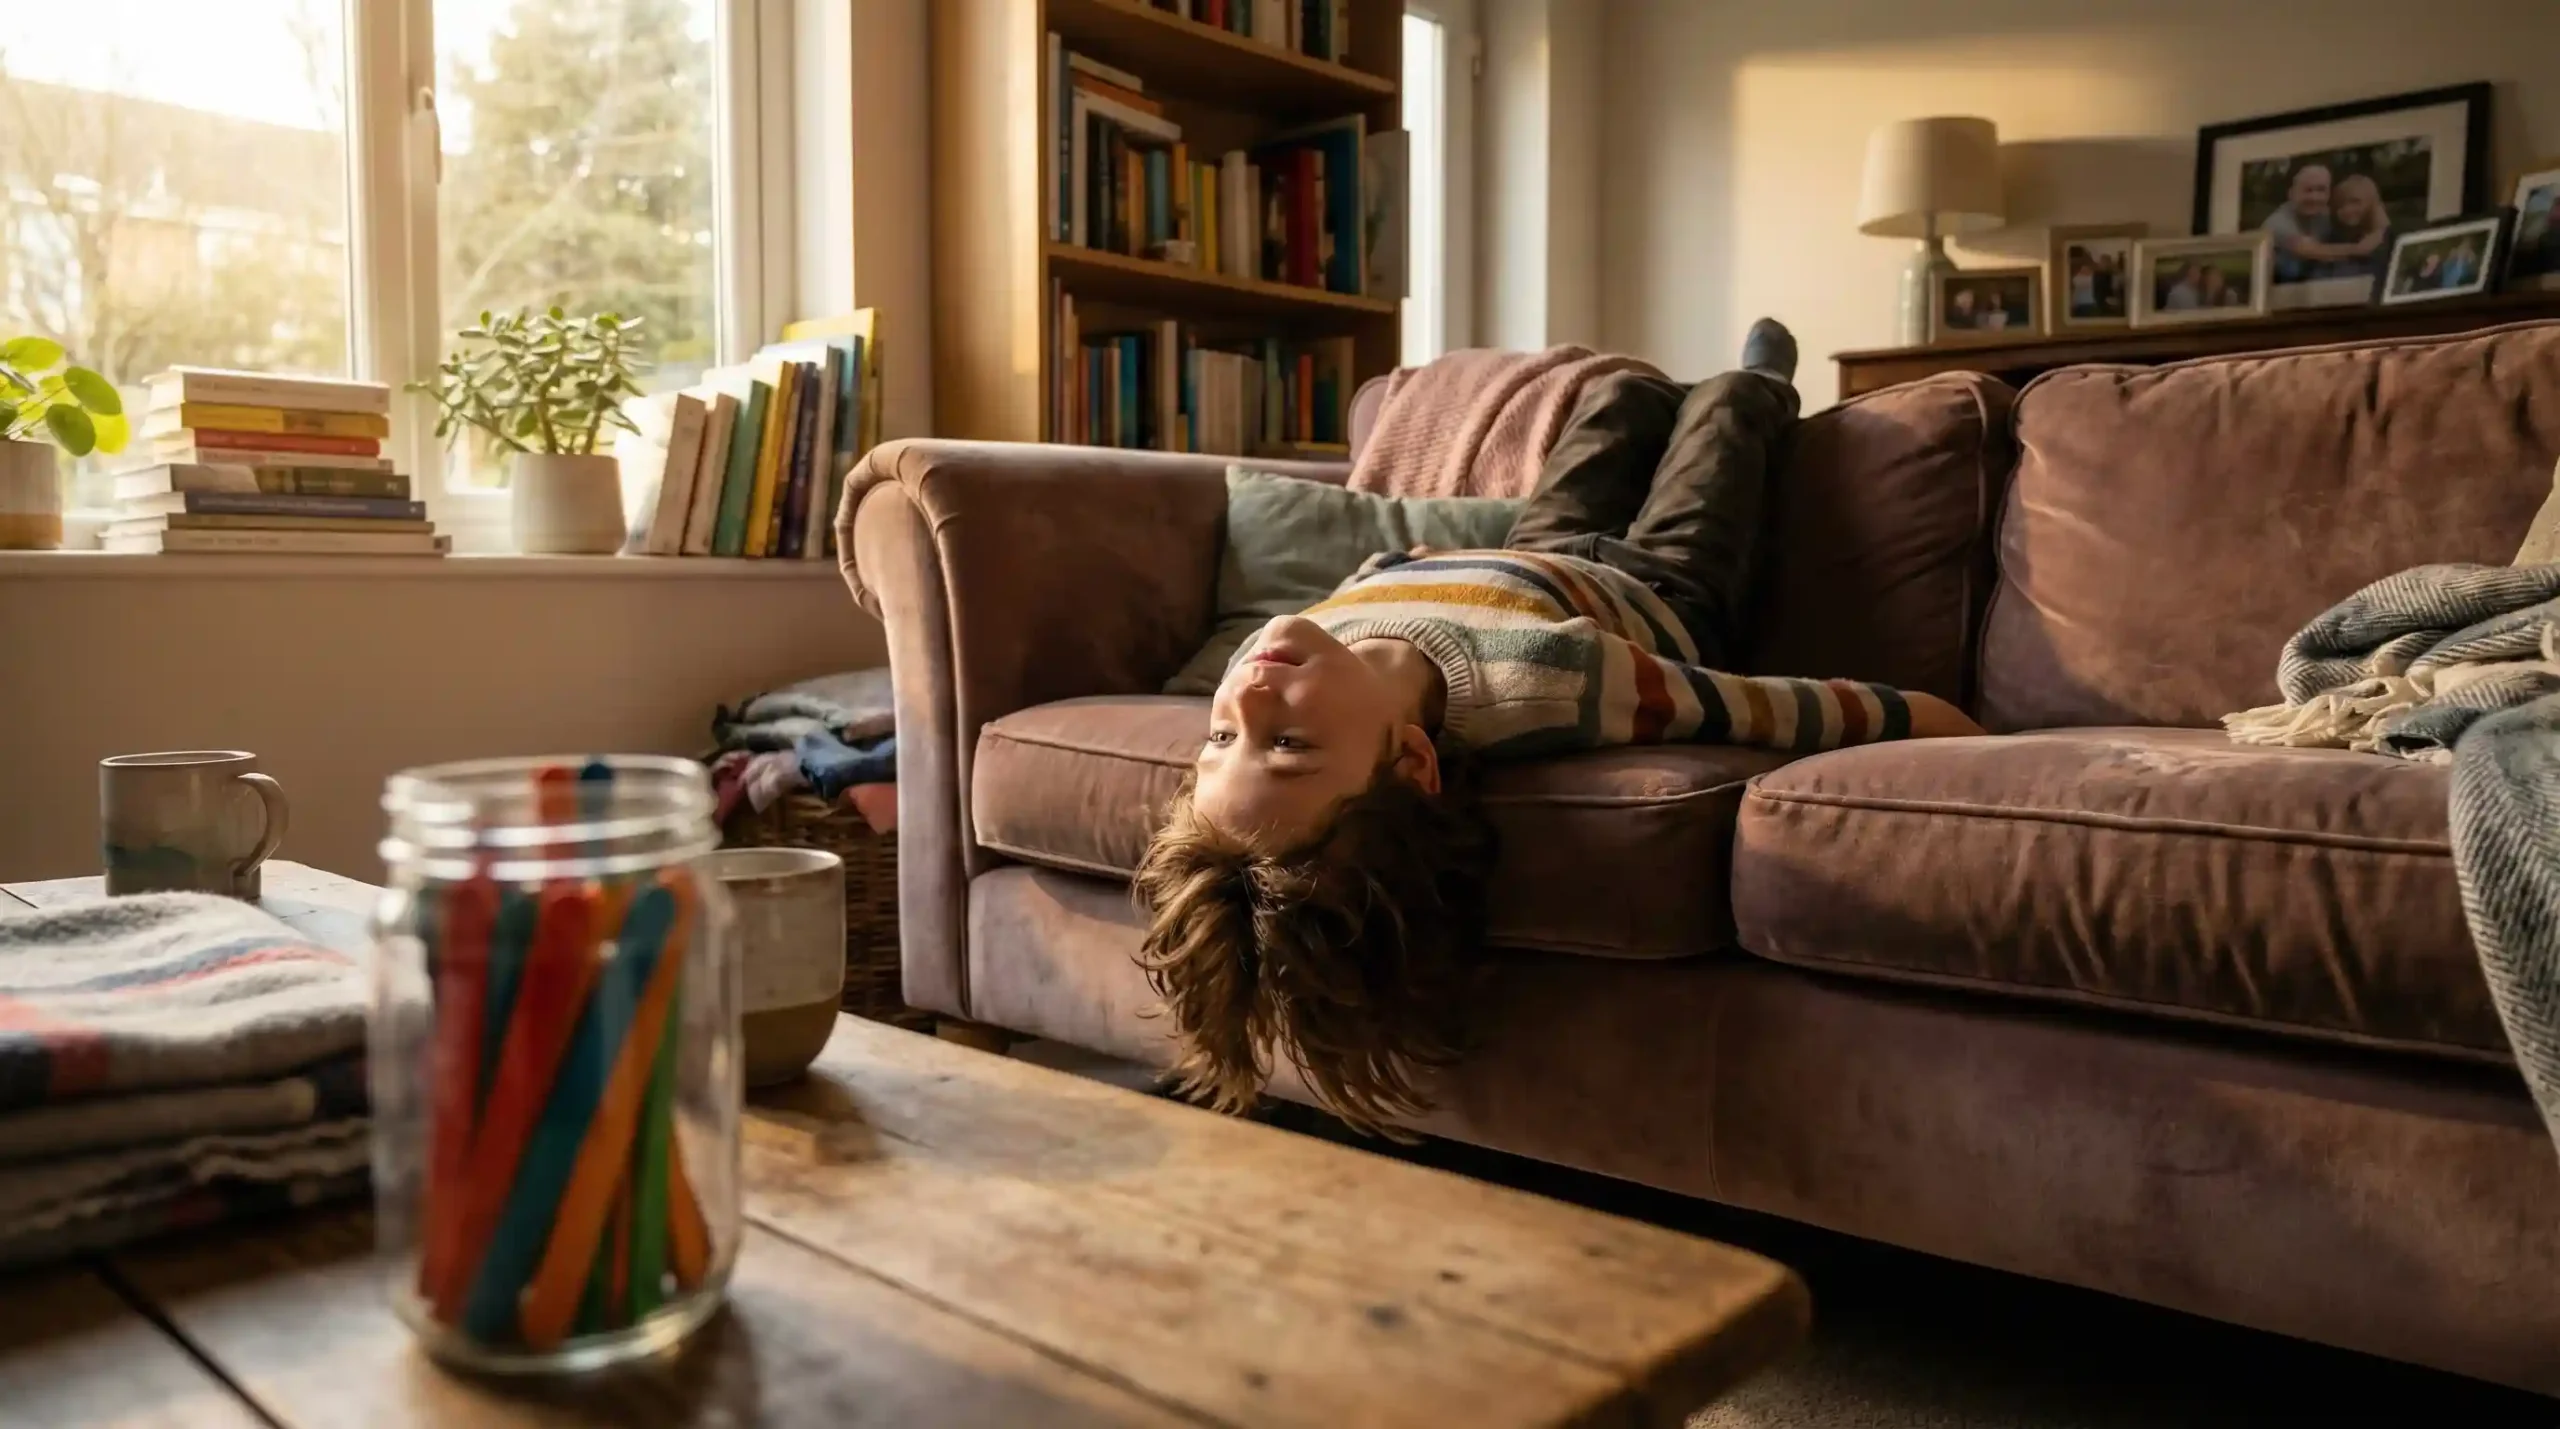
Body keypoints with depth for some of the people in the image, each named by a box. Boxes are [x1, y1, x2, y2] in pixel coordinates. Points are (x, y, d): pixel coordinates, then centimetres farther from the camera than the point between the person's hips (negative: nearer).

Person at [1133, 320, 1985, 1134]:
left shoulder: (1252, 684, -47)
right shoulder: (1541, 688, -56)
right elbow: (1837, 714, -44)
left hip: (1538, 557, 3)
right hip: (1667, 592, -3)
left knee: (1626, 393, 32)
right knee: (1727, 399, 27)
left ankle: (1766, 390, 72)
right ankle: (1770, 388, 70)